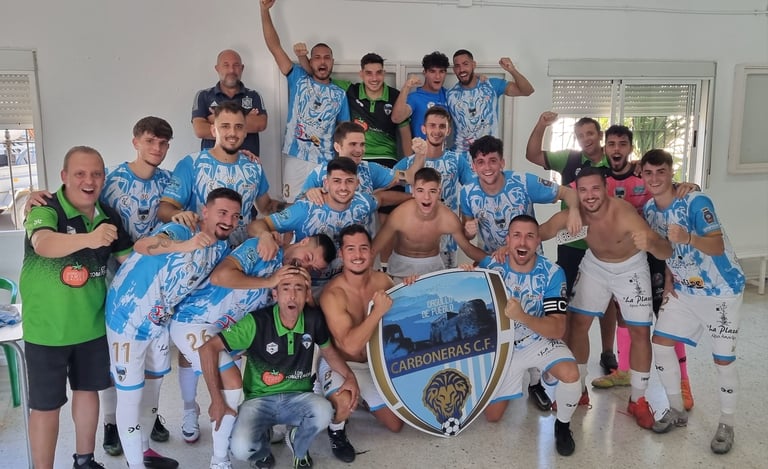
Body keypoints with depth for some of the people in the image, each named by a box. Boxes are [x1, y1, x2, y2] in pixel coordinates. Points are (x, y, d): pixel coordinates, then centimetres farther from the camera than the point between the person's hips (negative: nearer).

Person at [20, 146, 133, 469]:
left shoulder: (108, 217, -2)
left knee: (88, 389, 18)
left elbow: (129, 259, 11)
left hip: (92, 324, 5)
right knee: (46, 404, 6)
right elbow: (43, 244, -41)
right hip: (47, 328, -5)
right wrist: (89, 239, -58)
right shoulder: (45, 210, -18)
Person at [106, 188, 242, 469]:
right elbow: (141, 246, -47)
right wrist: (184, 246, -65)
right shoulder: (181, 230, -28)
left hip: (159, 319, 9)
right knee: (130, 393, 2)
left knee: (154, 381, 22)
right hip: (128, 315, -8)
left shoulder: (222, 247, -4)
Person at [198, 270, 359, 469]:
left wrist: (349, 376, -7)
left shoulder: (314, 319, -9)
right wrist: (217, 400, -21)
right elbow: (208, 349, -19)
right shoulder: (257, 322, -20)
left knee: (324, 412, -31)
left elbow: (328, 350, 11)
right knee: (241, 448, -29)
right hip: (260, 399, -2)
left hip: (298, 398, 2)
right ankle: (262, 451, 12)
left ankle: (298, 446, 6)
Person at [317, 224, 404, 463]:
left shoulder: (381, 280, -10)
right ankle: (336, 430, 0)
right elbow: (350, 345, -33)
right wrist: (378, 311, -38)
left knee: (395, 425, 10)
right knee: (343, 404, -37)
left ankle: (363, 398, 38)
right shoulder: (332, 294, -27)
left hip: (376, 361, 5)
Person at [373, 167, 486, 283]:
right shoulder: (400, 215, -30)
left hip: (433, 263, 2)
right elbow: (374, 248, -22)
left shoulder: (449, 219, -24)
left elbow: (468, 248, -8)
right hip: (403, 265, -2)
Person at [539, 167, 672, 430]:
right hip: (595, 265, 3)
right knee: (577, 322, 1)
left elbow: (666, 252, -43)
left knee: (640, 331, -3)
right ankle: (578, 389, 19)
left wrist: (650, 244, -67)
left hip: (630, 268, -3)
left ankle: (638, 400, 15)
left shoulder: (624, 214, -37)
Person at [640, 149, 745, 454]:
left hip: (721, 291, -6)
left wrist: (688, 238, -50)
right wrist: (668, 279, 2)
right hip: (684, 291, 6)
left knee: (723, 358, -3)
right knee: (660, 342, 2)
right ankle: (677, 410, 20)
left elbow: (717, 247, -32)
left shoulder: (697, 203, -22)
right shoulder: (650, 209, -2)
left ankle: (727, 423, 17)